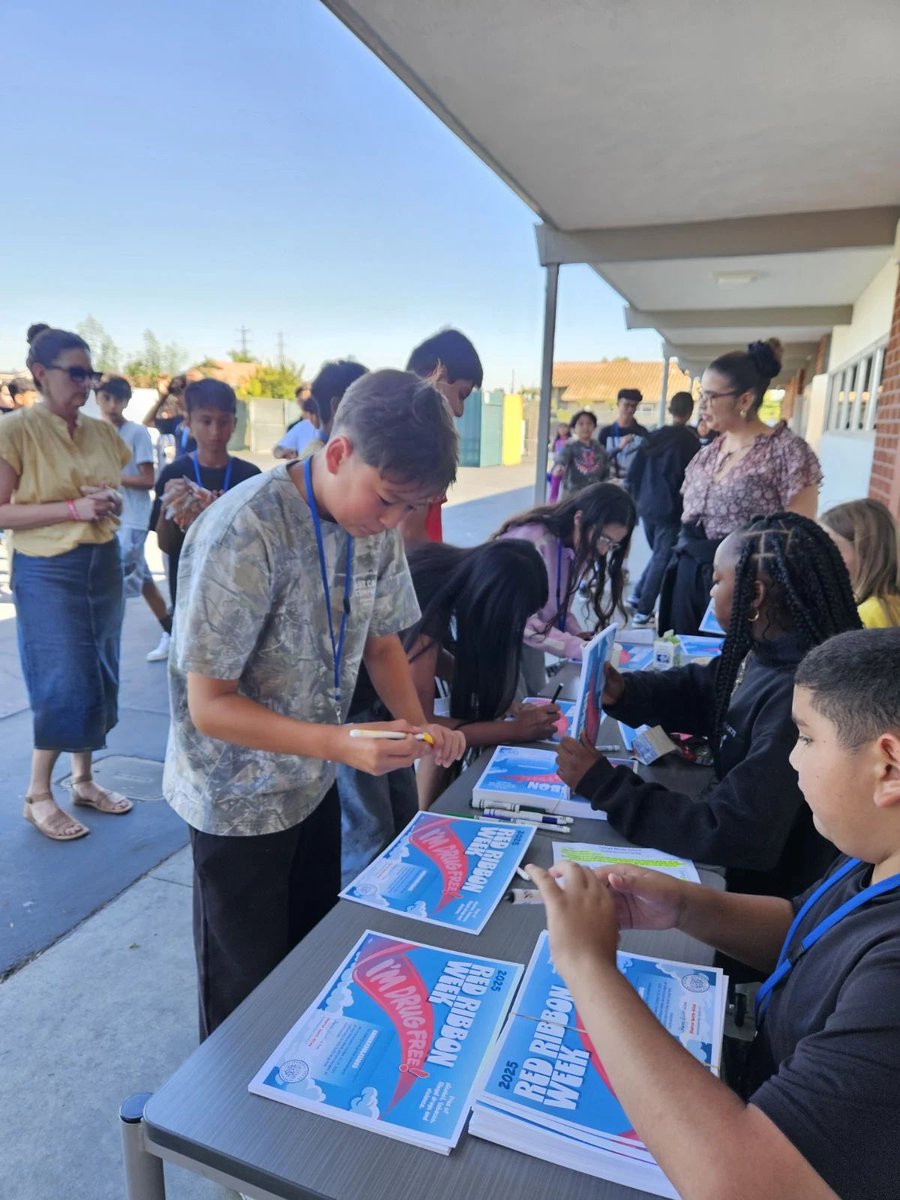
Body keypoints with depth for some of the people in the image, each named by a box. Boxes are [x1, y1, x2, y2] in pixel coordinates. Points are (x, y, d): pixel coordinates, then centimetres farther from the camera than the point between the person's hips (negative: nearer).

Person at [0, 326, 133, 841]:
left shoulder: (102, 431, 7)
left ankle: (83, 780, 28)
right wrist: (72, 509, -22)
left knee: (100, 680, 11)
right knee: (65, 686, -3)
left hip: (104, 565, 6)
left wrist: (112, 504, -4)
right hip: (49, 571, -6)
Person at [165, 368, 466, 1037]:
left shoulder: (376, 524, -8)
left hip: (314, 781, 7)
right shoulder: (245, 533, -29)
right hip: (241, 800, -6)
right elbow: (209, 706, -25)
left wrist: (420, 724, -13)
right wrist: (341, 744, -35)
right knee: (250, 984, 15)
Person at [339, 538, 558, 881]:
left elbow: (428, 653, 9)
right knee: (367, 841, -2)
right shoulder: (421, 608, -32)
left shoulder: (450, 571, -9)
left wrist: (505, 704, -1)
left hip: (373, 696, 8)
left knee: (404, 820, 14)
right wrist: (515, 729, -15)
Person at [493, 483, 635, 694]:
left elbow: (557, 605, 4)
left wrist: (577, 634, -13)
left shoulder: (576, 548, -3)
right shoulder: (531, 542, -28)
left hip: (528, 636, 7)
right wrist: (577, 647, -30)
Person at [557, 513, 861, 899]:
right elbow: (696, 687, 12)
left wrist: (603, 784, -26)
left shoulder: (800, 699, -33)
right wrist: (624, 692, -8)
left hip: (760, 892, -7)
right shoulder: (766, 651, -5)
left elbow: (730, 836, -33)